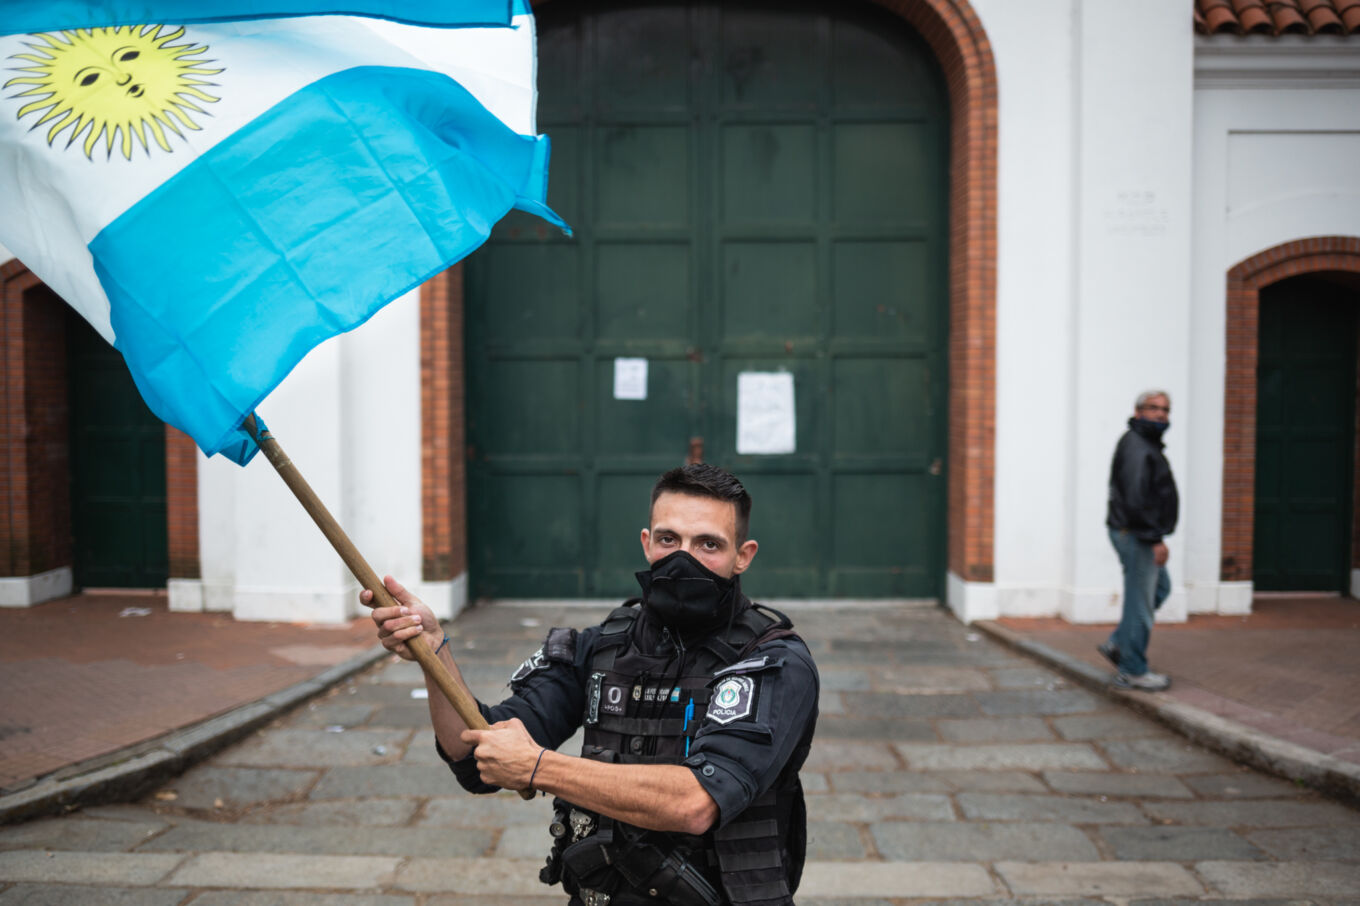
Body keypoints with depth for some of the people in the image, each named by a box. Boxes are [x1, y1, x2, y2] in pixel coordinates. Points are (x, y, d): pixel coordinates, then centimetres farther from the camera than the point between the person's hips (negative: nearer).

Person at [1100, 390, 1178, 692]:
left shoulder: (1148, 444, 16)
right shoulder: (1136, 446, -18)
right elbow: (1135, 499, -26)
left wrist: (1155, 536, 20)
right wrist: (1155, 539, -24)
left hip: (1141, 535, 11)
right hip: (1135, 534, -11)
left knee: (1160, 587, 22)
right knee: (1140, 601, -3)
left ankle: (1116, 643, 23)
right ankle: (1132, 672, 7)